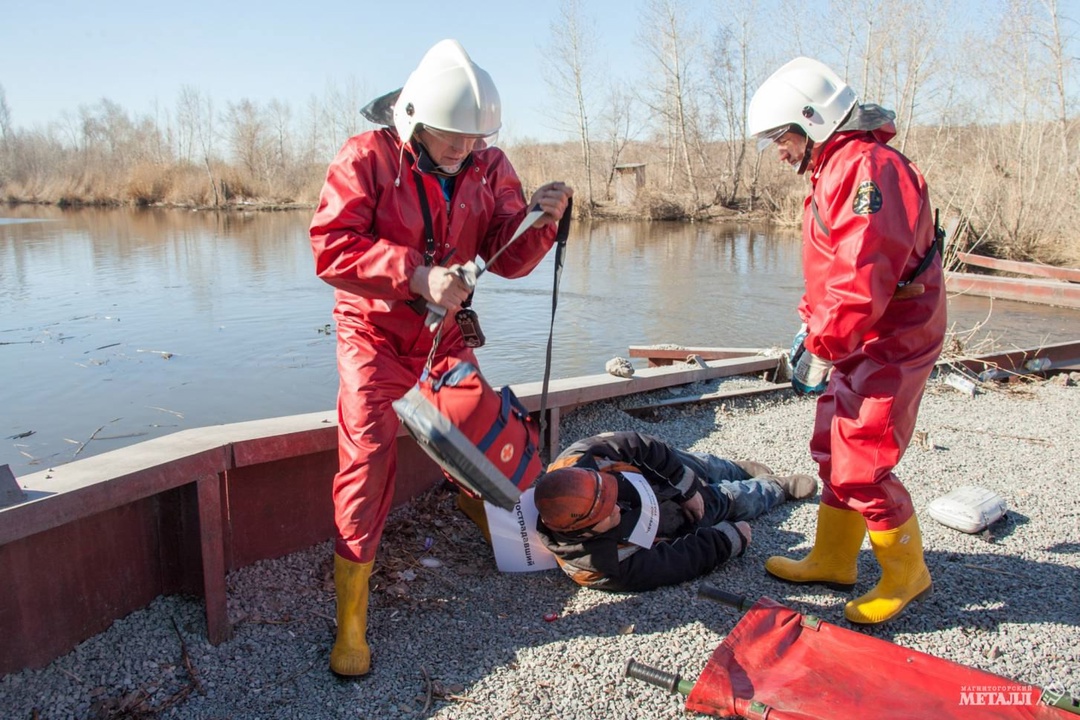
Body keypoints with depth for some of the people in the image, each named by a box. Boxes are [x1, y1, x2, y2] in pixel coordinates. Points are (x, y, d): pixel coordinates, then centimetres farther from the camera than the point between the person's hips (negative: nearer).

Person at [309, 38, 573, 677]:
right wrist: (417, 273, -34)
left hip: (445, 331, 4)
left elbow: (509, 259, -4)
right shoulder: (367, 159, -16)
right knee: (369, 454, -13)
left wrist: (540, 219, -24)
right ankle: (351, 618, -3)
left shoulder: (489, 167, -3)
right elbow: (332, 247, -24)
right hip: (375, 331, -4)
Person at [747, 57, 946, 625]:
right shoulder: (834, 169, 13)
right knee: (832, 451, 16)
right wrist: (812, 326, 12)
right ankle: (833, 561, 30)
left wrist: (822, 349, -22)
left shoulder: (868, 167, -21)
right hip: (855, 342, 11)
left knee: (861, 467, -6)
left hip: (889, 344, -10)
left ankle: (906, 575, 16)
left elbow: (864, 276, -29)